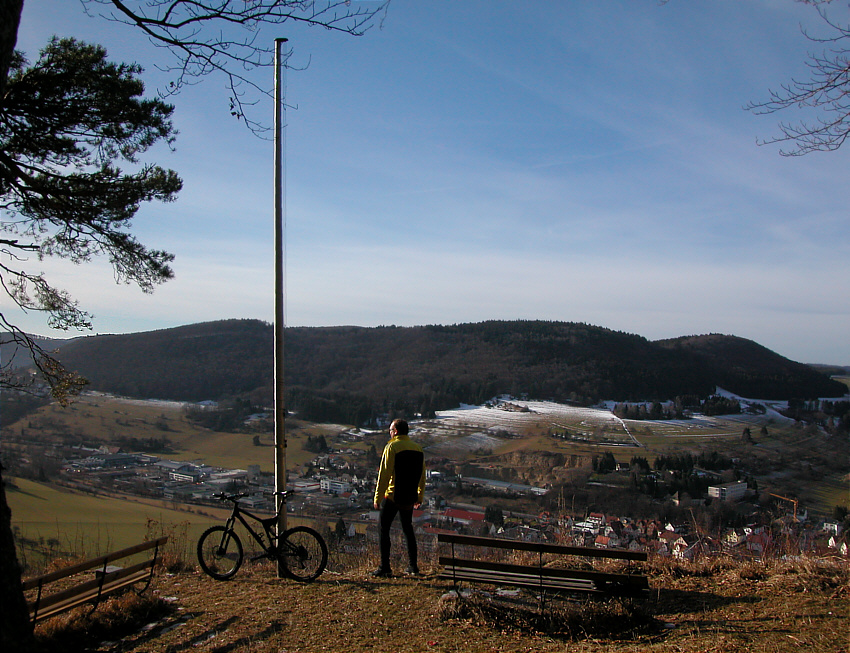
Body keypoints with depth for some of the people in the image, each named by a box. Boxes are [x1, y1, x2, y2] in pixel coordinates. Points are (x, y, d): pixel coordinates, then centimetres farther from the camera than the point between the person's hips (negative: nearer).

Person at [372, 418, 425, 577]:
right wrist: (420, 497, 20)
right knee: (408, 529, 17)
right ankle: (413, 566, 17)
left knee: (384, 530, 3)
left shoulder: (392, 447, -11)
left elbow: (384, 474, -14)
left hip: (392, 497, -6)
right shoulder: (418, 448, 8)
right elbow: (422, 476, 12)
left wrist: (377, 497, -10)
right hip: (409, 498, 6)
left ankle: (385, 568, 2)